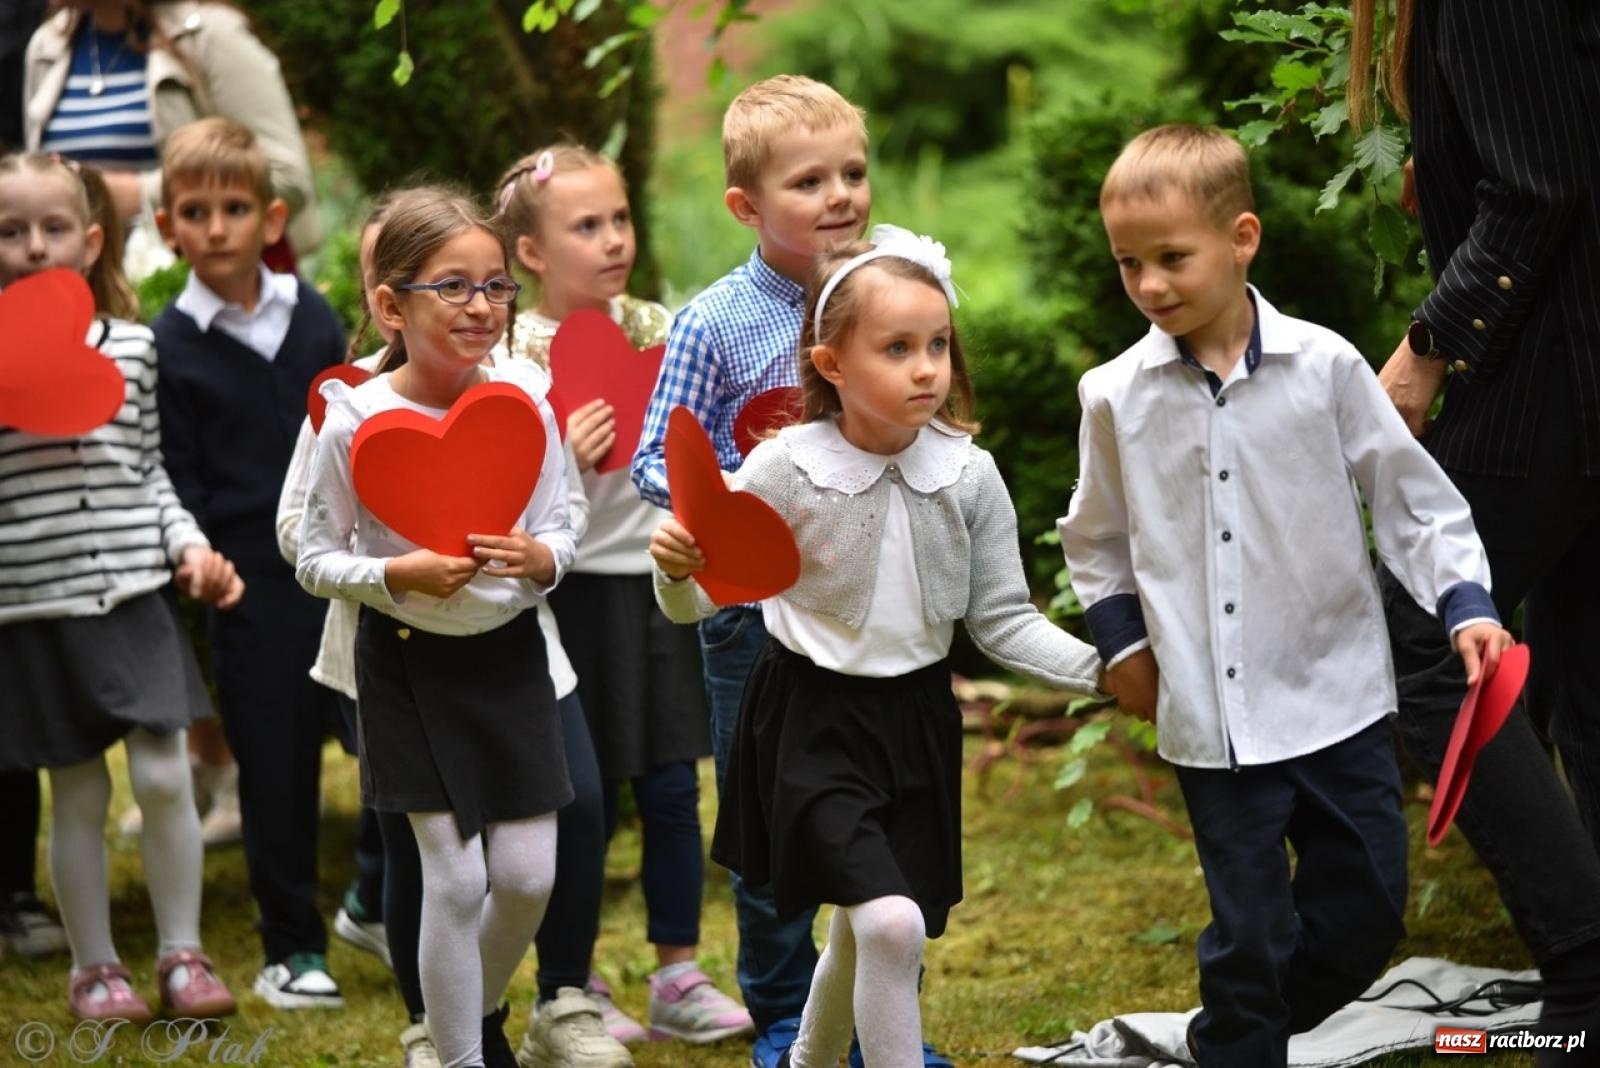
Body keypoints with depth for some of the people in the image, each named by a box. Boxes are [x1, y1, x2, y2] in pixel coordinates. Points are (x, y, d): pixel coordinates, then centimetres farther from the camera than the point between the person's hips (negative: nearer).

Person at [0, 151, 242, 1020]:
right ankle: (93, 967, 18)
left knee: (163, 776, -3)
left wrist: (189, 546, -2)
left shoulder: (132, 348, 5)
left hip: (134, 591, 1)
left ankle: (182, 953, 11)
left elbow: (151, 473, 12)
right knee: (76, 793, 5)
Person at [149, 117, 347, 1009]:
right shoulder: (171, 344, -2)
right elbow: (177, 479, -1)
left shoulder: (313, 316, 6)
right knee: (276, 767, 3)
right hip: (252, 584, -3)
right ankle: (294, 950, 14)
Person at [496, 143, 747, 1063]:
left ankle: (680, 980, 18)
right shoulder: (517, 356, -10)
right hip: (579, 587, -4)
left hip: (660, 579, 4)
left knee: (673, 788, 7)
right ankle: (570, 990, 16)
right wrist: (562, 460, -27)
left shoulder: (656, 326, 5)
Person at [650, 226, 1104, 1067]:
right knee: (892, 924, -20)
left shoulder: (970, 476, -6)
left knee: (863, 933, 17)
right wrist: (677, 566, -30)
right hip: (814, 721, -4)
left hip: (915, 717, 4)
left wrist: (1099, 670, -13)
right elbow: (696, 602, -7)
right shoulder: (785, 469, -14)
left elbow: (1002, 621, 0)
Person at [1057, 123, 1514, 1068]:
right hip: (1213, 716, -1)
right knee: (1251, 933, 3)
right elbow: (1096, 538, 15)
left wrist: (1464, 603, -9)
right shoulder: (1118, 397, -1)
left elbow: (1412, 496, 1)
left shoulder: (1324, 367, -5)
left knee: (1370, 908, 7)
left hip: (1339, 696, 1)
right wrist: (1123, 641, 8)